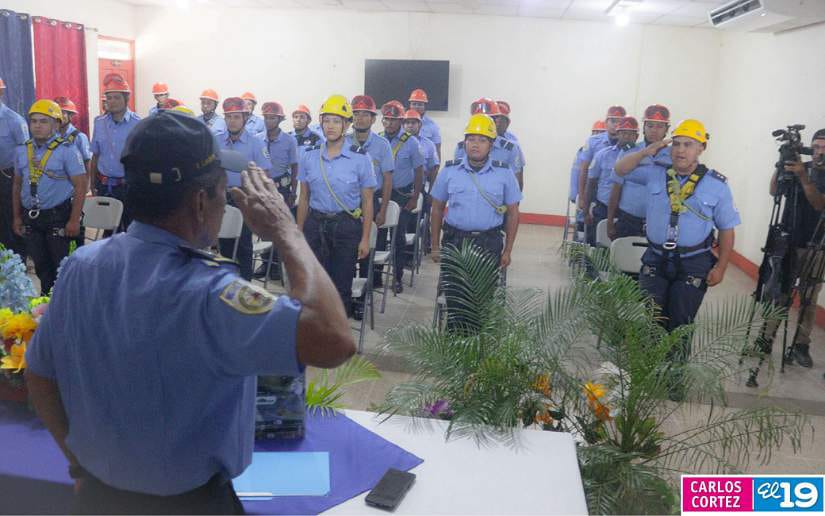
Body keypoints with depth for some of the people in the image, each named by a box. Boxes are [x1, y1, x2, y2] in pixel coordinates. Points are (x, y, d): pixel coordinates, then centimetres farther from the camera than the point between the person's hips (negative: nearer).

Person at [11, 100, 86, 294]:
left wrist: (74, 220, -15)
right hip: (30, 218, 5)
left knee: (61, 263, 3)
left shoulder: (66, 150, -8)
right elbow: (17, 185, 16)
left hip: (58, 217, -5)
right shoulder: (22, 151, 8)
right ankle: (46, 297, 29)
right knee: (40, 263, 14)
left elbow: (80, 185, -12)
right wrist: (17, 217, 12)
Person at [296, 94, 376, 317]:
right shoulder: (309, 156, 3)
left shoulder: (360, 158, -5)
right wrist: (298, 233, 9)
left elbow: (367, 201, -1)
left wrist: (365, 238, -4)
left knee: (342, 284, 4)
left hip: (346, 226, -2)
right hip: (315, 225, 2)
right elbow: (304, 198, 10)